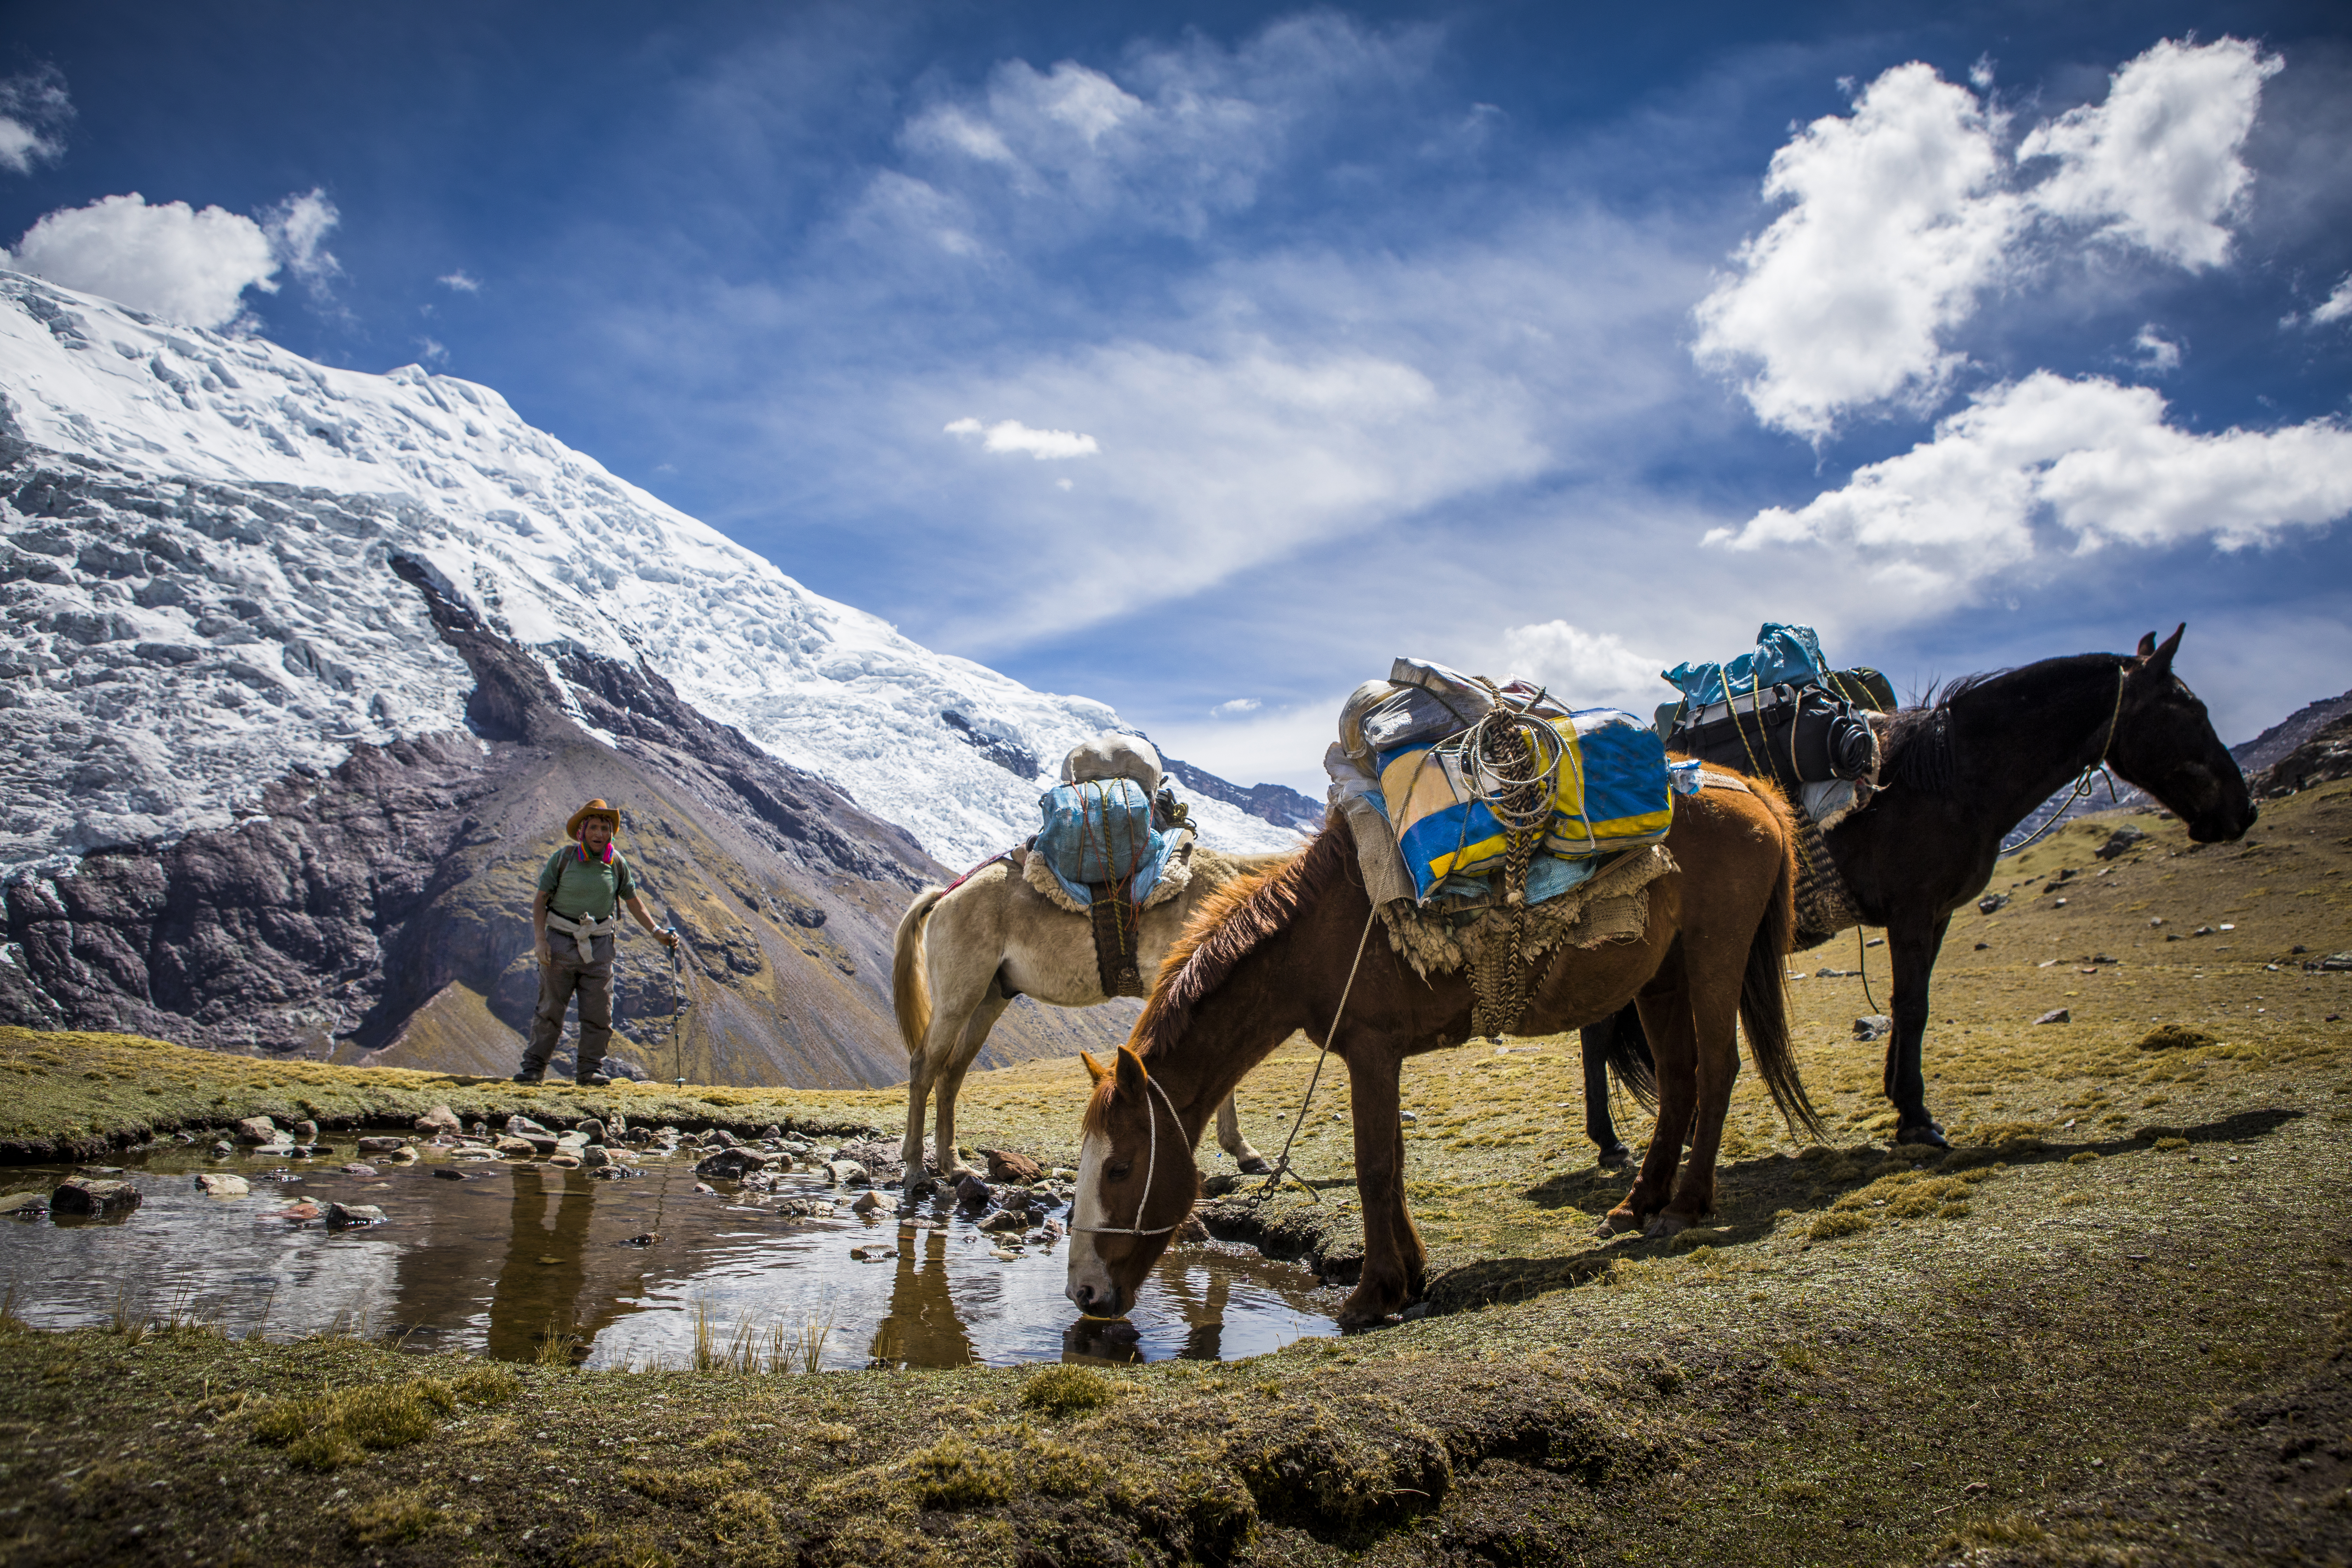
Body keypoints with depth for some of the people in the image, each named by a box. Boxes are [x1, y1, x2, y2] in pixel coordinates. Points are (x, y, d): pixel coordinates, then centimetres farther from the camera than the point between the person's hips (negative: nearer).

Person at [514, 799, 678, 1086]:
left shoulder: (616, 863, 2)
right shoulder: (562, 858, -4)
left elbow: (632, 900, 13)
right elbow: (540, 900, -1)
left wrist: (657, 932, 6)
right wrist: (540, 939, -11)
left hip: (599, 946, 2)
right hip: (560, 944, -2)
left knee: (598, 1013, 1)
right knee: (550, 1010, 0)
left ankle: (590, 1070, 10)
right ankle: (534, 1068, 9)